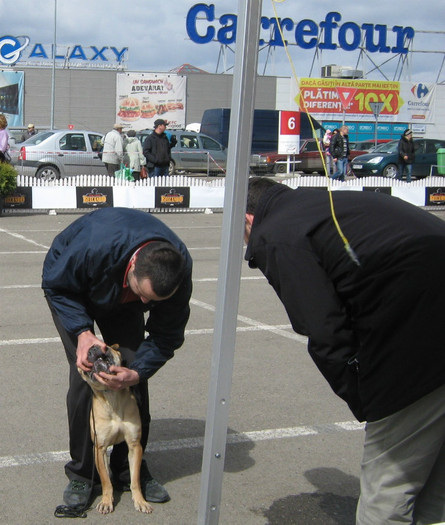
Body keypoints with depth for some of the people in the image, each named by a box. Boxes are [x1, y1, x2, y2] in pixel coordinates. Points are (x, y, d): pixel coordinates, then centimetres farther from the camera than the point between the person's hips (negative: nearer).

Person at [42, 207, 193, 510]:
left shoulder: (179, 271, -33)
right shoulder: (94, 246, -45)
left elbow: (166, 335, -20)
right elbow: (56, 284, -24)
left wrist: (137, 371, -35)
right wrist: (82, 331, -34)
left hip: (121, 302, 3)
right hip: (71, 288, -3)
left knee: (135, 373, -7)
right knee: (83, 375, -16)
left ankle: (130, 469, 10)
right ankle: (81, 473, -1)